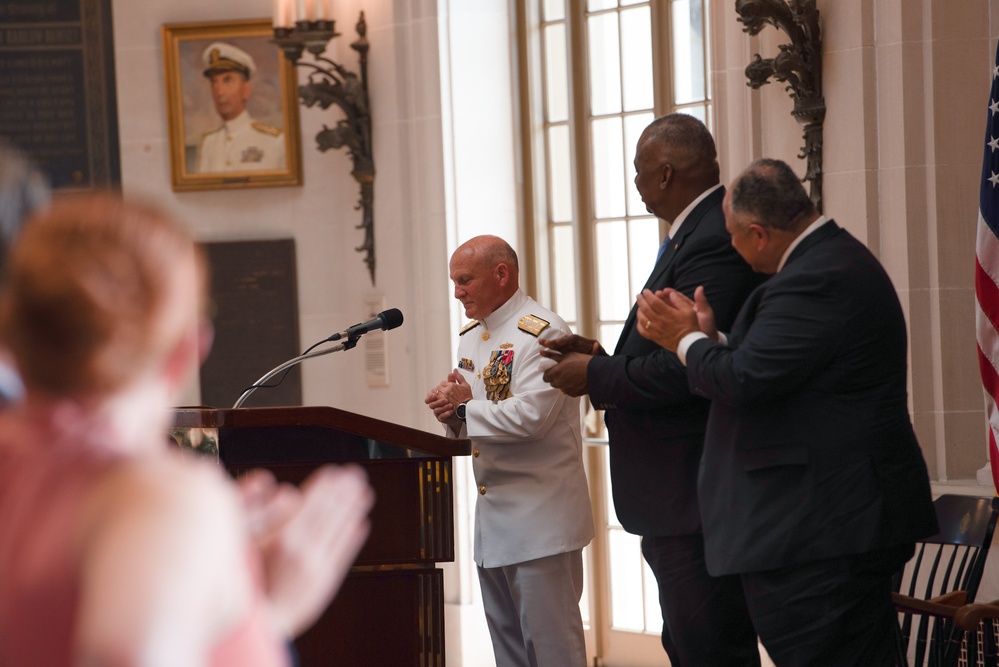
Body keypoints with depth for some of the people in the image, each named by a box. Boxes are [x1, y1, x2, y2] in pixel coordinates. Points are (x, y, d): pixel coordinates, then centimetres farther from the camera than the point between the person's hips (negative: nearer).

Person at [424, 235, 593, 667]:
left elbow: (530, 415, -24)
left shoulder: (541, 333, -14)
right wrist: (453, 406, -3)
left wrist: (463, 409, -11)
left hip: (539, 514, -9)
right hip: (493, 514, 9)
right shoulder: (470, 338, 15)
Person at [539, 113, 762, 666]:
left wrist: (596, 377, -14)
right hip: (680, 499, 11)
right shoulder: (696, 233, 15)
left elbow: (688, 368, -27)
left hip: (695, 496, -11)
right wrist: (598, 355, 11)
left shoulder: (712, 243, -20)